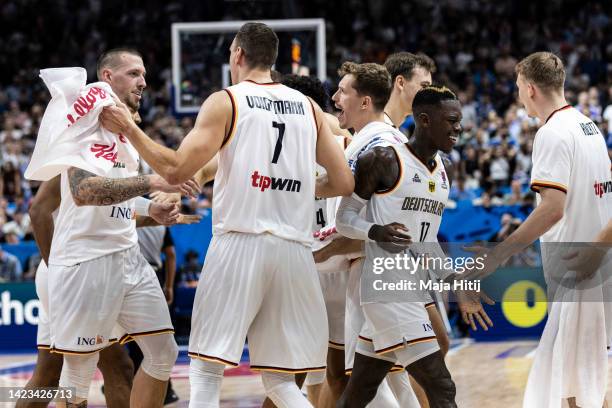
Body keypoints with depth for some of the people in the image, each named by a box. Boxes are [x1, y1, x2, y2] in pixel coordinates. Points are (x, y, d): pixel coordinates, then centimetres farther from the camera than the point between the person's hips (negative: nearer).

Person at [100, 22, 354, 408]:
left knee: (206, 372, 1)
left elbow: (177, 170, -7)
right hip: (294, 250, 4)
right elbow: (344, 183, 10)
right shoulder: (309, 107, 13)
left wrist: (129, 129, 5)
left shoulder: (225, 102, 1)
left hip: (240, 242, -4)